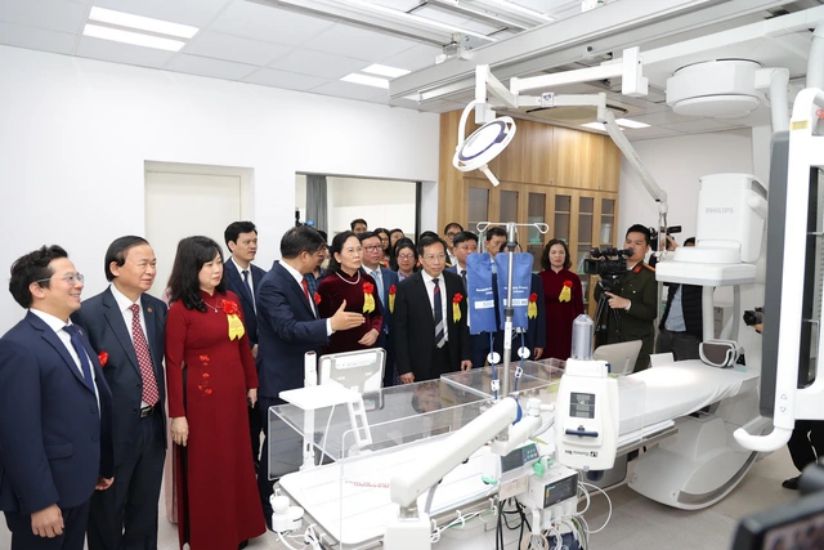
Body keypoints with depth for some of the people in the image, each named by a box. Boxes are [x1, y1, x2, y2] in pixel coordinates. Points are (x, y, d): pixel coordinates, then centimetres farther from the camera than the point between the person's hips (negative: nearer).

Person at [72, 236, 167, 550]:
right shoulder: (89, 313, -16)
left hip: (153, 424, 5)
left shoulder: (158, 309, 2)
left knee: (146, 510, 21)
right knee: (107, 514, 17)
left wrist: (162, 409, 9)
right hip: (113, 429, -5)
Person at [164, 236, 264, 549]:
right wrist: (177, 415, -13)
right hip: (201, 398, -6)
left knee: (237, 463, 17)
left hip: (234, 393, 6)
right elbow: (173, 364, -12)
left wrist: (252, 384, 13)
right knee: (205, 471, 10)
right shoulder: (179, 309, -12)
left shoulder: (231, 299, 5)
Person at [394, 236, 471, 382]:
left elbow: (463, 320, 7)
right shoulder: (406, 287, -9)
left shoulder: (455, 282, 1)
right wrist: (404, 368, -10)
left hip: (451, 358, 3)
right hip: (420, 362, -3)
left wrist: (465, 355, 4)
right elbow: (400, 330, -8)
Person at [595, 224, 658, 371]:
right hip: (610, 339, 4)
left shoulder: (651, 275, -8)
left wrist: (627, 304, -27)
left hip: (637, 343, -4)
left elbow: (652, 312, -14)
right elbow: (598, 298, 7)